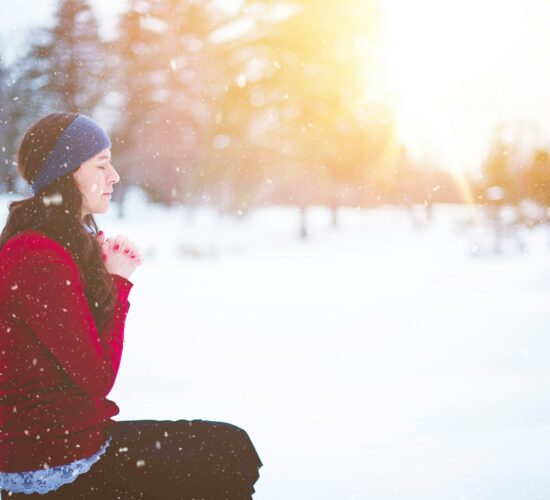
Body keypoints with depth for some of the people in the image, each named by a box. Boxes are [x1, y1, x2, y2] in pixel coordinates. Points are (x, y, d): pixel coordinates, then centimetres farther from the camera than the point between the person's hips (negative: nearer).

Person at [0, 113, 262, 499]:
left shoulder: (68, 244, 9)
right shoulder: (39, 260, -22)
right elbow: (98, 378, -19)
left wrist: (116, 276, -1)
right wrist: (118, 282, -10)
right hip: (54, 464, -9)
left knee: (231, 444, 12)